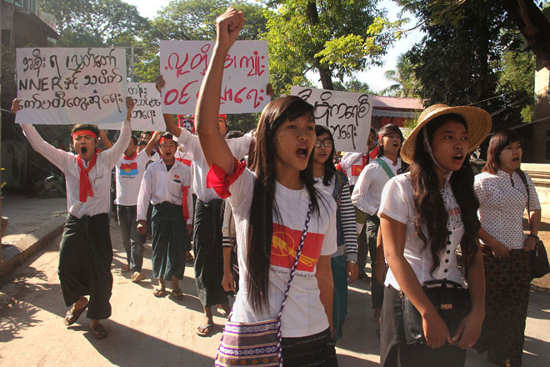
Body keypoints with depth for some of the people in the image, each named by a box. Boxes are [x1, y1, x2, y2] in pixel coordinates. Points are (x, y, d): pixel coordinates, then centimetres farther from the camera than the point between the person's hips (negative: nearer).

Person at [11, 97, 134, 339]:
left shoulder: (106, 160, 1)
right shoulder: (68, 161, 5)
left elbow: (123, 142, -10)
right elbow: (39, 145, 4)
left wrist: (128, 115, -21)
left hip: (99, 222, -2)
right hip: (74, 222, 2)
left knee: (101, 273, 2)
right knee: (66, 269, 5)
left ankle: (95, 318, 20)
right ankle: (79, 301, 37)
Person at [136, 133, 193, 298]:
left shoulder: (184, 169, 3)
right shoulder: (152, 168, 4)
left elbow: (187, 196, 4)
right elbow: (144, 194, 4)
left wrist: (189, 220, 2)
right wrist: (141, 219, -2)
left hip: (178, 211, 0)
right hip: (159, 211, 0)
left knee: (178, 248, 1)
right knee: (159, 247, 6)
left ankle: (175, 284, 20)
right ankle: (160, 282, 26)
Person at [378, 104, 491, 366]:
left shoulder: (462, 191, 5)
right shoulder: (401, 188, -11)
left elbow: (473, 254, 3)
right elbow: (393, 255, -15)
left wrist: (477, 312, -7)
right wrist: (428, 313, -16)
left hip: (456, 305, 5)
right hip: (409, 302, -5)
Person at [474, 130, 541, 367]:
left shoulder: (523, 178, 9)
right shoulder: (484, 181, -10)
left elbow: (535, 208, 23)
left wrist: (533, 236, 9)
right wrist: (492, 242, -14)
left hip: (520, 253, 6)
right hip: (492, 254, -5)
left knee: (517, 308, 10)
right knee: (492, 306, 4)